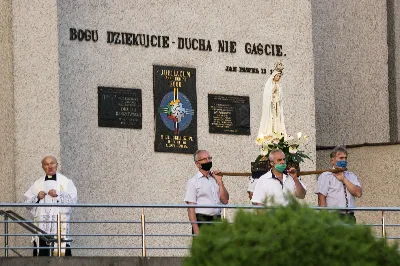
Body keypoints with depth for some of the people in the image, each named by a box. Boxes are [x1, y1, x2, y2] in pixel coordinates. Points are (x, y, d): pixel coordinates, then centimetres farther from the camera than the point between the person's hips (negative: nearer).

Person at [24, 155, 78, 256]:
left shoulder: (66, 182, 9)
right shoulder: (37, 184, 16)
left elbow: (73, 199, -1)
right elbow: (27, 202, 12)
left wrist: (58, 195, -11)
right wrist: (37, 197, -5)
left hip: (60, 224, -2)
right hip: (42, 224, 2)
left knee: (61, 251, -13)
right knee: (42, 253, -4)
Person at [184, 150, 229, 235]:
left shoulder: (215, 178, 15)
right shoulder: (193, 181, 0)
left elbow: (225, 201, 10)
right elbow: (191, 208, -7)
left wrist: (220, 182, 2)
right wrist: (196, 230, -17)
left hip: (217, 221, 5)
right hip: (201, 221, -5)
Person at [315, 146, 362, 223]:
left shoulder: (351, 176, 18)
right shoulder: (325, 176, 4)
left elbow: (358, 193, 1)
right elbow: (321, 200, -4)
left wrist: (344, 179, -5)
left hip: (349, 217, 4)